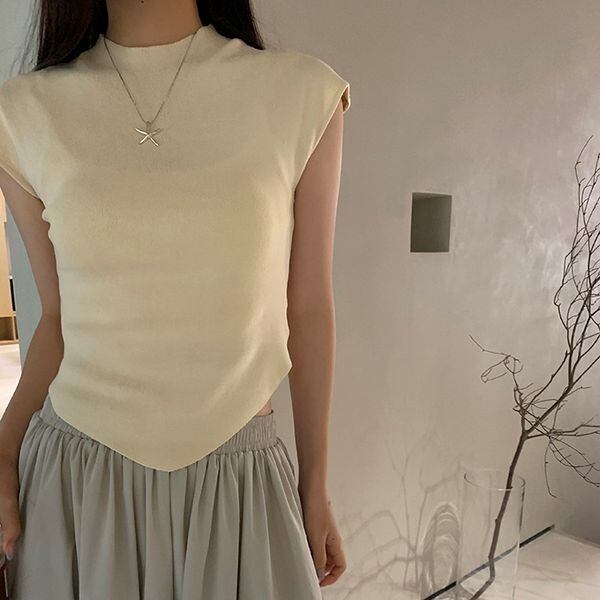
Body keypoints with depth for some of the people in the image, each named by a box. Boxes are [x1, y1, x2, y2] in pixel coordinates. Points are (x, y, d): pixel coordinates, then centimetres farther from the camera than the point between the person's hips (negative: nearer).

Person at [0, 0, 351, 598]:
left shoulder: (303, 93, -5)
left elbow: (308, 309, -2)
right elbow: (60, 316, 5)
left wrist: (315, 485, 4)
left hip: (238, 478, 0)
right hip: (73, 475, 1)